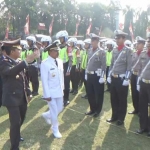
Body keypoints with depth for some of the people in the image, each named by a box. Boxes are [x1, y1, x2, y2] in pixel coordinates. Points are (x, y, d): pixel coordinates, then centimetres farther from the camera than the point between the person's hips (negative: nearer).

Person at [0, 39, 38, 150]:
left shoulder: (18, 63, 8)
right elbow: (11, 72, -38)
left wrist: (28, 93, 15)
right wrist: (26, 61, -46)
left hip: (22, 97, 8)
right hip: (12, 98, -8)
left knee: (21, 119, 23)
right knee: (15, 122, -4)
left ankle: (16, 135, 49)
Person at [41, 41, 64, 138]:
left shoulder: (60, 61, 2)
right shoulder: (45, 64, -18)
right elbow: (44, 81, -17)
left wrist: (62, 88, 11)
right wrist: (47, 95, -17)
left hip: (59, 91, 7)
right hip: (51, 92, -6)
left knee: (60, 109, 17)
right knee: (54, 111, 5)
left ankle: (47, 115, 46)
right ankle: (55, 130, 26)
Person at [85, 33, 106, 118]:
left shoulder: (102, 52, -9)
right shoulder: (90, 51, 11)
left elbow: (103, 65, -13)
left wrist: (102, 76, -17)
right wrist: (86, 73, 16)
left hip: (97, 76, -7)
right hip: (90, 75, 7)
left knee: (98, 94, 6)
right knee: (90, 93, 13)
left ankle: (98, 111, 19)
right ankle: (93, 109, 29)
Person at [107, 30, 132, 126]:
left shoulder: (128, 51, -7)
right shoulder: (114, 51, 11)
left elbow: (129, 66, -11)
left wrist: (127, 79, -15)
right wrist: (109, 76, 11)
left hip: (122, 79, -6)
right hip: (113, 78, 6)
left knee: (122, 100, 6)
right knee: (113, 98, 13)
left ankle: (121, 118, 18)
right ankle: (115, 116, 27)